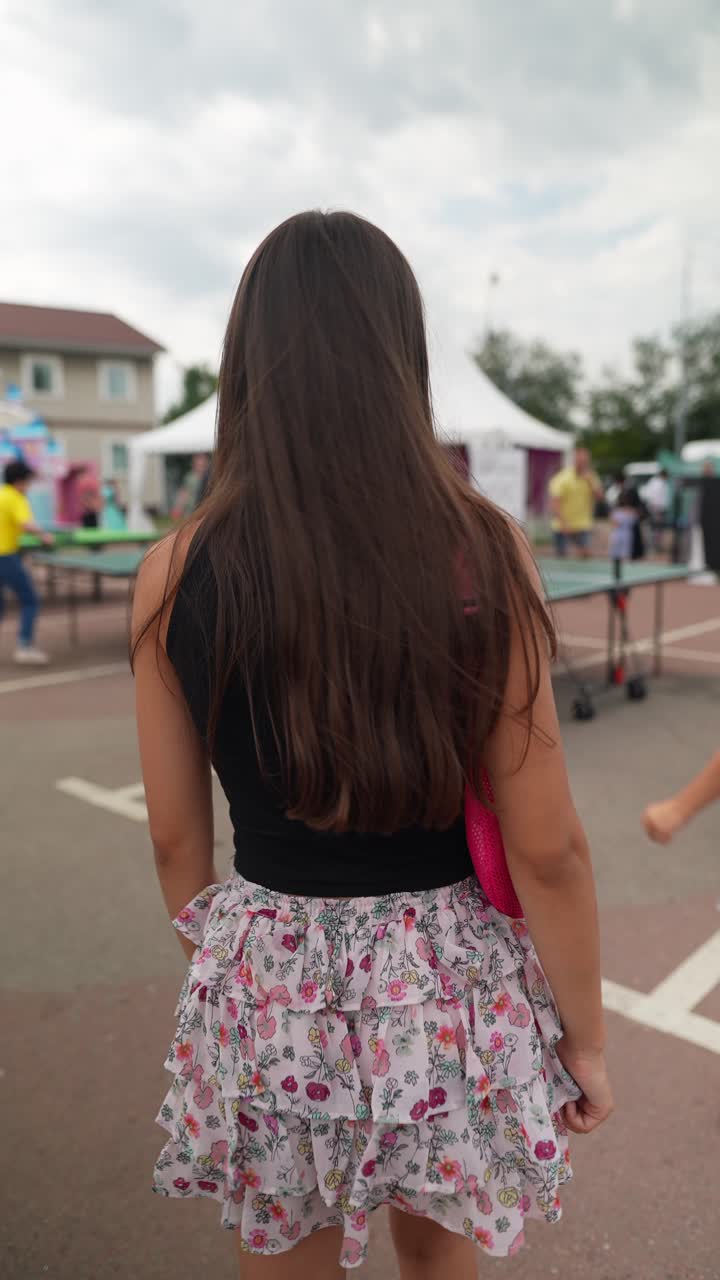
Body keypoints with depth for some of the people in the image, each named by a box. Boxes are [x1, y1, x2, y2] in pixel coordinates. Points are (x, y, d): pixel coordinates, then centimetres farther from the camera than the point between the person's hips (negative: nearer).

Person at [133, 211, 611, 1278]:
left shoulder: (177, 574, -12)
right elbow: (547, 850, -13)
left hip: (266, 990, 1)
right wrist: (585, 1033, 4)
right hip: (446, 986, 0)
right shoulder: (482, 553, -17)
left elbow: (176, 838, -2)